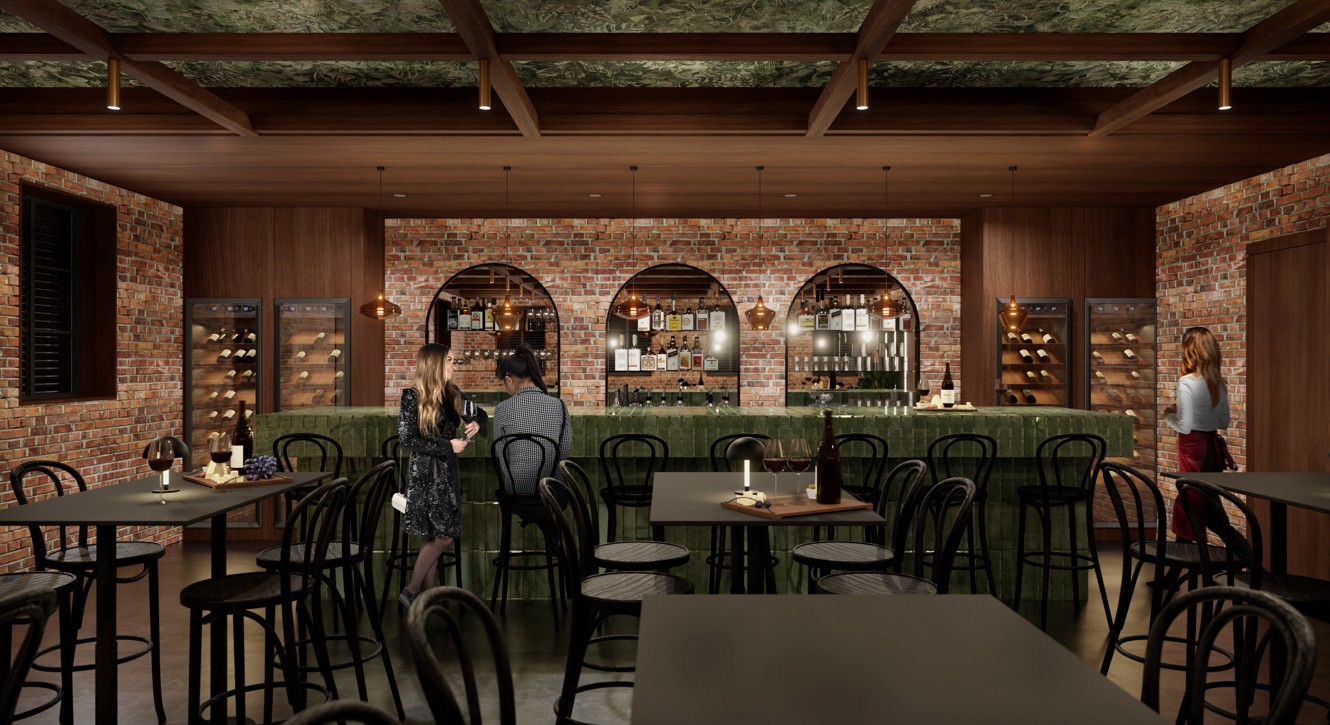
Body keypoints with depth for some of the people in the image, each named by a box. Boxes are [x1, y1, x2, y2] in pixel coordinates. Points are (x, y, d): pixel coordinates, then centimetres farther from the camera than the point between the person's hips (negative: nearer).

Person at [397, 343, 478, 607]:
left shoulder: (453, 394, 6)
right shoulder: (414, 397, -13)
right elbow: (406, 439, -16)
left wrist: (473, 426, -2)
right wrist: (447, 447, -17)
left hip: (448, 470, 7)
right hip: (425, 473, -7)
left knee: (434, 536, 9)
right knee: (443, 536, -9)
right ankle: (411, 591, 6)